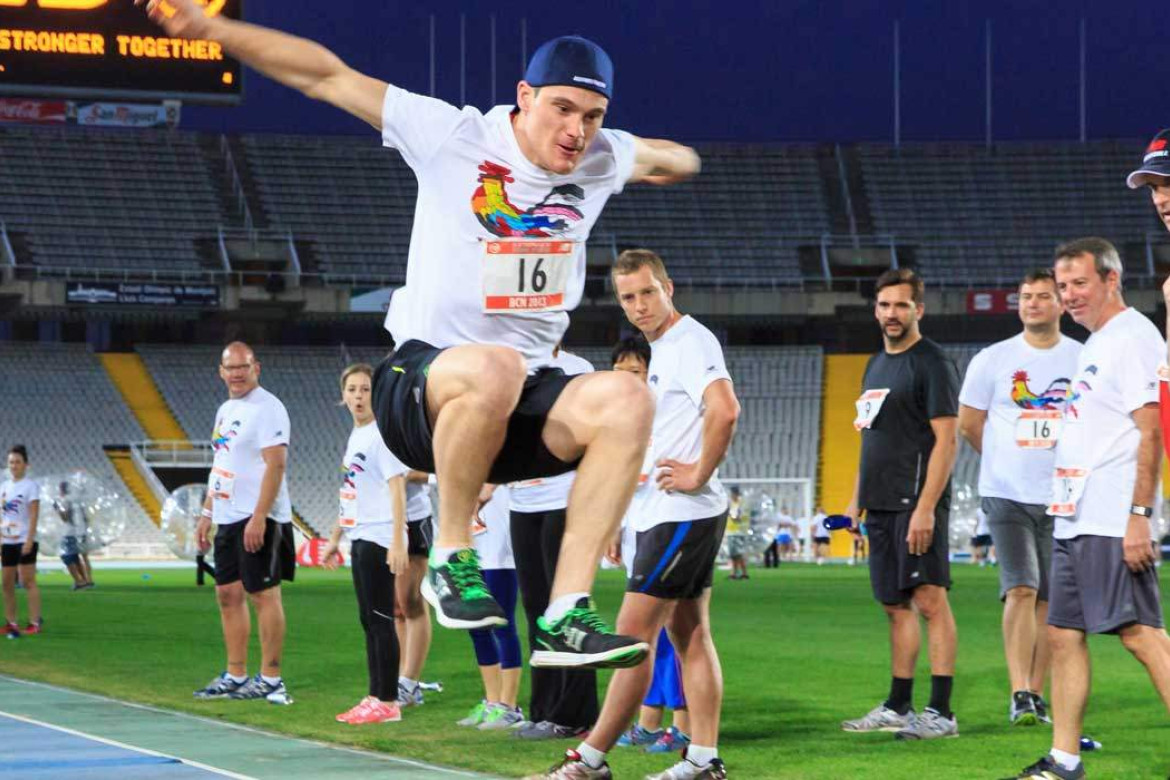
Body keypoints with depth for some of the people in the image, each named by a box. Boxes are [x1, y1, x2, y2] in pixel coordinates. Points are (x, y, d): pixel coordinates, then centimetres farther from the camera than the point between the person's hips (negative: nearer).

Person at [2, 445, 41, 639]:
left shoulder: (30, 485, -5)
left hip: (24, 541, -6)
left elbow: (34, 514, -10)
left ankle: (35, 621, -7)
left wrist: (29, 540, -17)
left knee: (27, 580, -9)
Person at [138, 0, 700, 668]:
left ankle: (566, 619, -25)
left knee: (626, 399, -26)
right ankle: (451, 559, -18)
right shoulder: (454, 137, -5)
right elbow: (328, 75, -3)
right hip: (421, 383, -5)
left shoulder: (603, 160, 8)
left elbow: (674, 158, 34)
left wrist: (676, 160, 16)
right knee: (492, 369, -40)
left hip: (521, 411, 5)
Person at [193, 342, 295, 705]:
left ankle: (270, 679, -4)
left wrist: (258, 518, -24)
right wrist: (207, 514, 19)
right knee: (228, 594, 10)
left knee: (263, 593, -7)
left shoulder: (267, 408, -11)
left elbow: (276, 465, -19)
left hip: (257, 520, -9)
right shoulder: (226, 410, 17)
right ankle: (236, 676, 16)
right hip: (227, 520, 9)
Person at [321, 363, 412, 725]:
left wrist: (397, 543, -23)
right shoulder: (355, 437, 16)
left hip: (379, 539, -9)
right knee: (369, 620, 11)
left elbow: (397, 488, -16)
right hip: (359, 539, 9)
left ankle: (388, 703, -4)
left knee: (380, 619, -7)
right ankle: (375, 697, 17)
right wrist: (335, 538, 24)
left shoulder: (382, 434, -11)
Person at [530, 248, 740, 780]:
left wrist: (698, 475, -22)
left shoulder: (691, 341, -15)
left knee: (634, 632, -7)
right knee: (689, 635, 9)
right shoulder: (662, 349, 17)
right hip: (664, 515, 11)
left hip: (682, 514, -11)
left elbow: (724, 410, -30)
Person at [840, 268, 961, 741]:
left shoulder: (932, 364, -7)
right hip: (882, 505, 8)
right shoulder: (876, 365, 19)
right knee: (896, 605, 11)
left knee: (929, 599, -11)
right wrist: (857, 498, 18)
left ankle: (940, 712, -14)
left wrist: (925, 507, -20)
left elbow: (945, 440, -13)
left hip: (916, 502, -8)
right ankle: (898, 708, 15)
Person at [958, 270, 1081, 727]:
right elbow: (969, 424, 10)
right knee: (1021, 590, -14)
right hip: (1007, 496, -2)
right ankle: (1019, 695, -18)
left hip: (1061, 497, 2)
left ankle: (1035, 694, 14)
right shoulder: (992, 360, 1)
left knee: (1049, 600, 5)